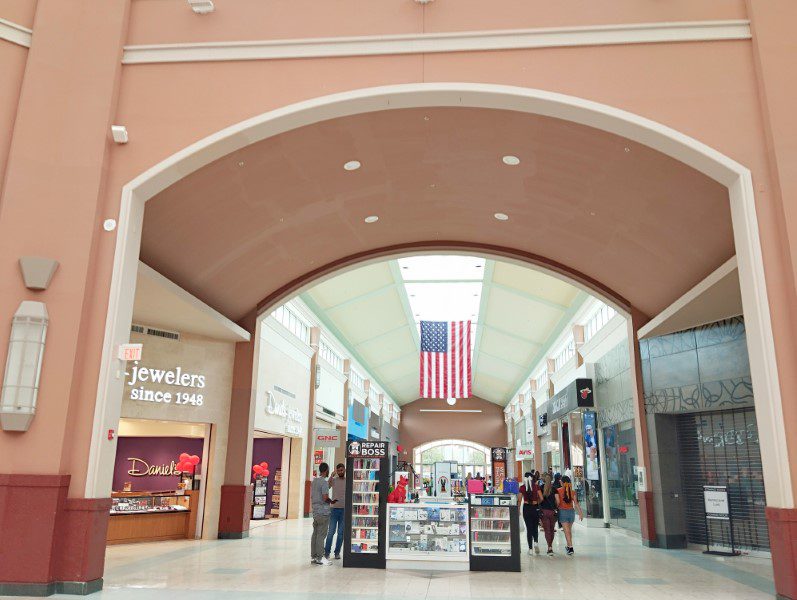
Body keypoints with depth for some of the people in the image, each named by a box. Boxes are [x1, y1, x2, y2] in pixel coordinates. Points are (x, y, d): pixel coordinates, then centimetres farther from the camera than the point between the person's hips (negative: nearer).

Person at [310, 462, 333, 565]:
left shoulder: (314, 481, 13)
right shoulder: (324, 482, -14)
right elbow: (325, 497, -20)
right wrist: (331, 501, -1)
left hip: (315, 511, 9)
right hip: (323, 512, -8)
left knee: (315, 534, 11)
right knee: (321, 535, -4)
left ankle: (313, 556, 15)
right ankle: (320, 558, -2)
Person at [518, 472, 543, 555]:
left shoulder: (522, 487, -5)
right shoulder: (536, 486, -5)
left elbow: (519, 500, -5)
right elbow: (541, 498, -8)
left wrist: (518, 510, 6)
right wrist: (537, 503, 12)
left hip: (526, 508, 0)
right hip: (535, 508, 0)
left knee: (529, 528, 8)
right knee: (535, 527, 18)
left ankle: (530, 548, 10)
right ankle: (536, 542, -6)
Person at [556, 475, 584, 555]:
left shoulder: (558, 491, -6)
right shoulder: (572, 492, 2)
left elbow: (558, 501, -12)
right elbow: (576, 503, -3)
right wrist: (580, 513, -2)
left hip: (562, 511, -4)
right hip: (571, 511, 4)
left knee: (567, 530, -4)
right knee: (569, 530, 19)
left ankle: (571, 548, -13)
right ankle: (568, 545, 31)